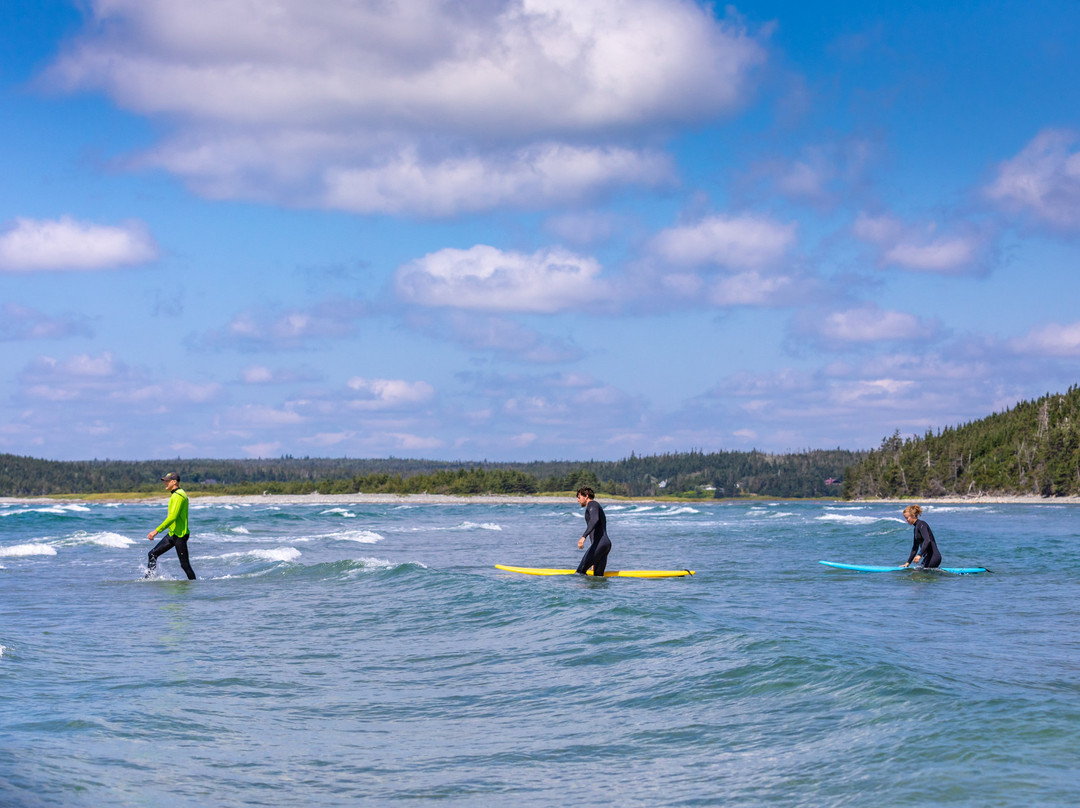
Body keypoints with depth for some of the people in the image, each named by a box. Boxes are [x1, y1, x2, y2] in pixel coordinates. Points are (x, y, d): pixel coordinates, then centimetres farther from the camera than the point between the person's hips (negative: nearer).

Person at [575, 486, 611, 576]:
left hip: (599, 543, -10)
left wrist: (583, 537, -35)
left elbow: (595, 520, -23)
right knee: (598, 577, 5)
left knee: (580, 572, -15)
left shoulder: (592, 504, 0)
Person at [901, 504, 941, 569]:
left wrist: (919, 555, -37)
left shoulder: (921, 524, -11)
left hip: (933, 556, -10)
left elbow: (927, 540, -27)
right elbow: (915, 548, 24)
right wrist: (908, 563, 22)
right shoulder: (916, 528, 18)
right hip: (927, 557, 10)